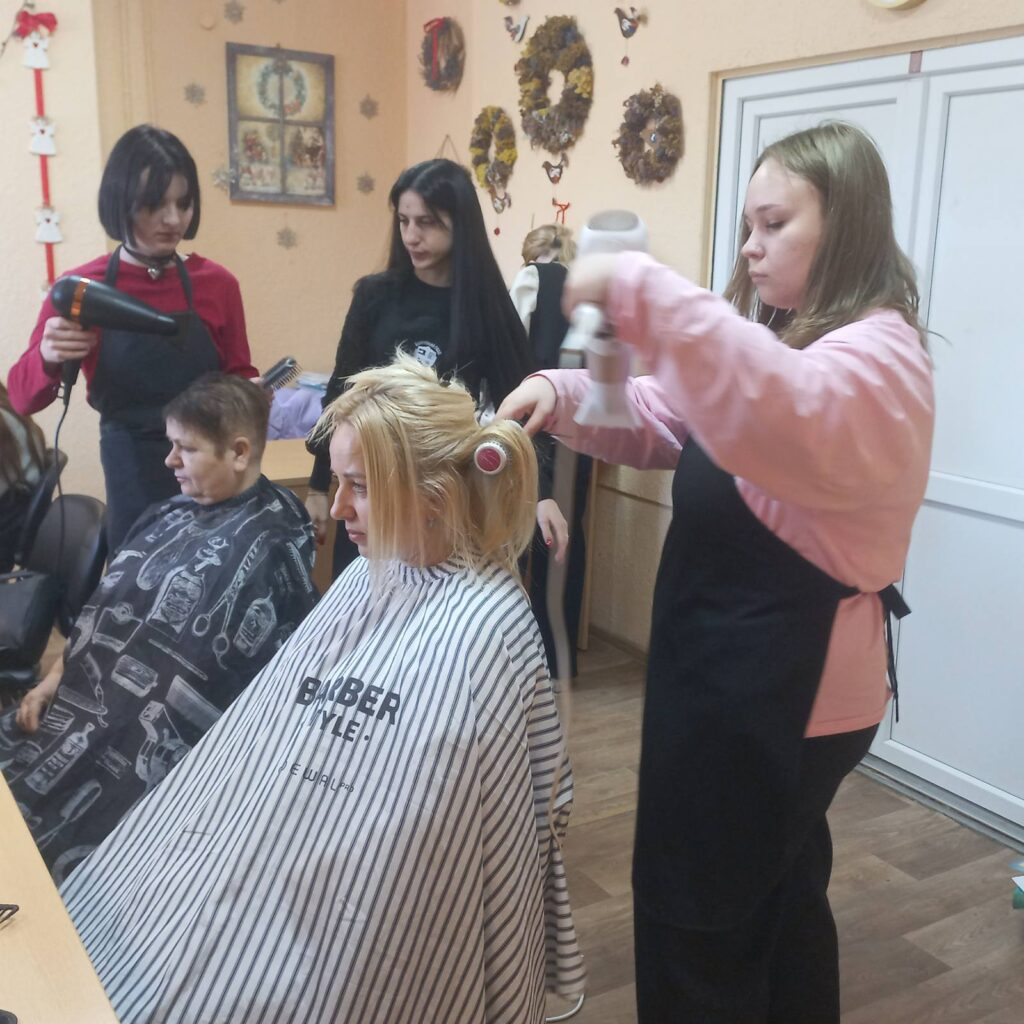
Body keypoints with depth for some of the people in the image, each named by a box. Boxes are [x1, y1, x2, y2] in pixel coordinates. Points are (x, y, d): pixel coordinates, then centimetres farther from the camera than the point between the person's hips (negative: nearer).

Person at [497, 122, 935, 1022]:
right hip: (736, 670, 10)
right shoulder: (779, 337, 13)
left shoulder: (877, 354, -19)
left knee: (693, 915, 5)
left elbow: (787, 417, -43)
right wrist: (565, 396, -8)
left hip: (786, 687, -10)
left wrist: (639, 291, -43)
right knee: (777, 889, 26)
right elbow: (656, 422, 10)